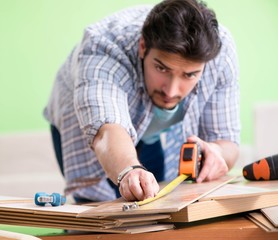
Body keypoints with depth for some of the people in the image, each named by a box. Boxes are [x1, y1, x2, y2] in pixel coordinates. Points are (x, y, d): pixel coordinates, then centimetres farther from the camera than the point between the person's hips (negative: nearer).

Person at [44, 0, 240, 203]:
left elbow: (227, 142, -26)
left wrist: (215, 152, -50)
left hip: (168, 133, 3)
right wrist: (128, 171, -84)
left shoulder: (222, 50, -33)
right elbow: (107, 133, -62)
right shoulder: (103, 51, -44)